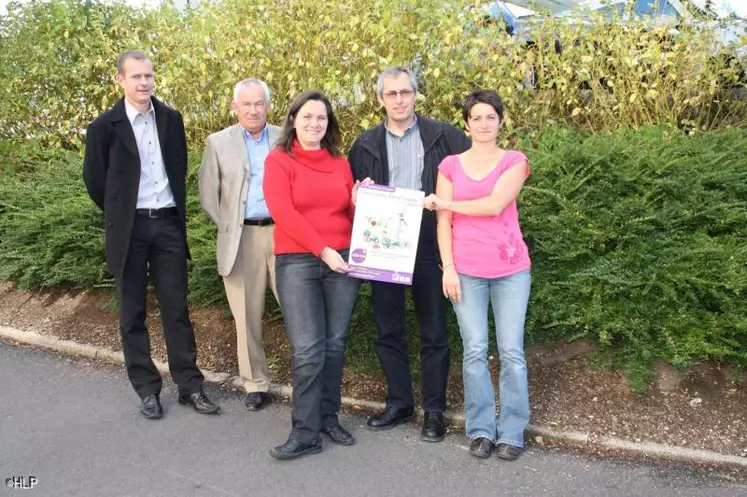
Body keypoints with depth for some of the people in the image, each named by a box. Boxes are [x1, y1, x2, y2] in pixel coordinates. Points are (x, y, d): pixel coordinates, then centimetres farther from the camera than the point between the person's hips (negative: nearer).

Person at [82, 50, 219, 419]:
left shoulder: (171, 119, 5)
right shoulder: (105, 126, -5)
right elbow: (94, 179, 3)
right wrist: (120, 214, 8)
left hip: (169, 225, 2)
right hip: (129, 229, -2)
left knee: (176, 308, 5)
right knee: (133, 312, 6)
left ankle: (190, 385, 12)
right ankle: (147, 389, 16)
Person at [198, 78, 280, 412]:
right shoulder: (219, 142, 7)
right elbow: (208, 193, 8)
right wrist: (227, 228, 3)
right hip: (241, 238, 0)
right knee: (247, 316, 5)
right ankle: (255, 385, 17)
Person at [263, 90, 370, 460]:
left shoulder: (340, 163, 13)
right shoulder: (278, 160, 1)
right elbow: (283, 213, -10)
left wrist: (359, 203, -5)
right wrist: (323, 250, -15)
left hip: (343, 261, 4)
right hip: (297, 263, -4)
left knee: (334, 345, 7)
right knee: (308, 350, -8)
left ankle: (328, 418, 21)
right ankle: (305, 433, 1)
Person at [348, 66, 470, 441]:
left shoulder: (443, 136, 1)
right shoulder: (366, 144, 9)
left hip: (428, 245, -3)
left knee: (433, 332, 5)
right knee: (388, 330, 10)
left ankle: (434, 410, 18)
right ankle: (399, 404, 25)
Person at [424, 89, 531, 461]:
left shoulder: (514, 161, 4)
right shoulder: (450, 165, 9)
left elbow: (494, 205, -12)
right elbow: (444, 222, 4)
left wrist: (444, 203, -3)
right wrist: (448, 268, -5)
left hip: (510, 268, -1)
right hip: (466, 270, 1)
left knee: (511, 351, 0)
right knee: (475, 351, 1)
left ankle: (511, 432, 11)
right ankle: (481, 429, 13)